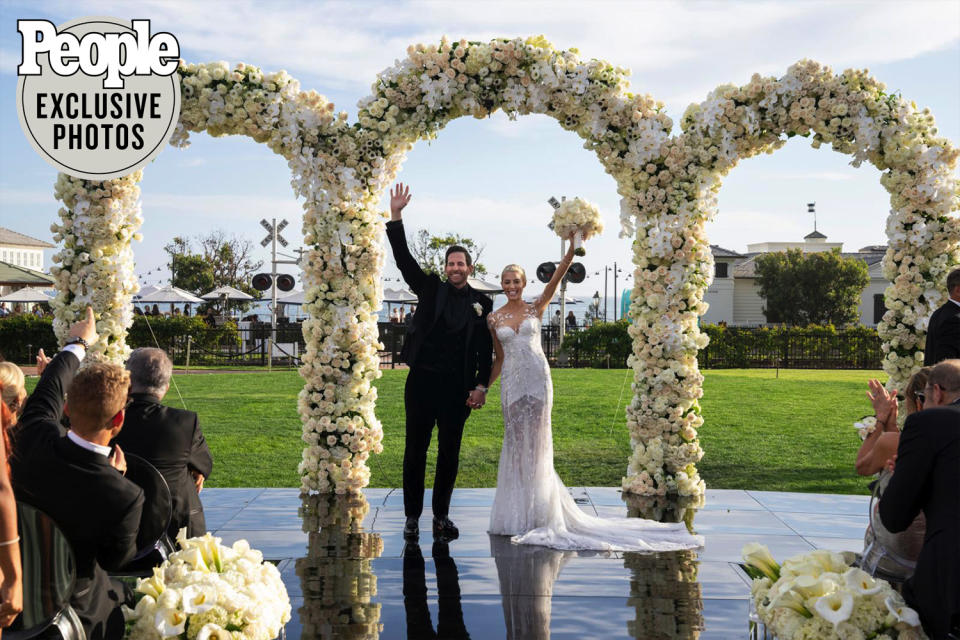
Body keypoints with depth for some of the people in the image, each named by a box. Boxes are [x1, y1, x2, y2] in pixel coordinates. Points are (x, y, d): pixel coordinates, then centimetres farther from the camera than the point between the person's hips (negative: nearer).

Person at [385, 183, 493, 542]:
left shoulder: (481, 303, 8)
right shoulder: (431, 289, 6)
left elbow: (485, 349, 6)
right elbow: (404, 260, -4)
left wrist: (481, 386, -4)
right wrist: (395, 216, -13)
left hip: (457, 387, 1)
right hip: (422, 381, -1)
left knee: (450, 452, 7)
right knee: (415, 450, 3)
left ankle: (441, 515, 19)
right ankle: (412, 517, 11)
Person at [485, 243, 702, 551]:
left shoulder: (535, 309, 4)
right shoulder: (494, 318, 8)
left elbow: (554, 280, -10)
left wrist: (570, 254, -23)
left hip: (537, 378, -2)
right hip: (511, 382, 2)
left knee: (536, 440, -1)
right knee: (516, 442, 4)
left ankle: (538, 512, 7)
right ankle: (517, 513, 14)